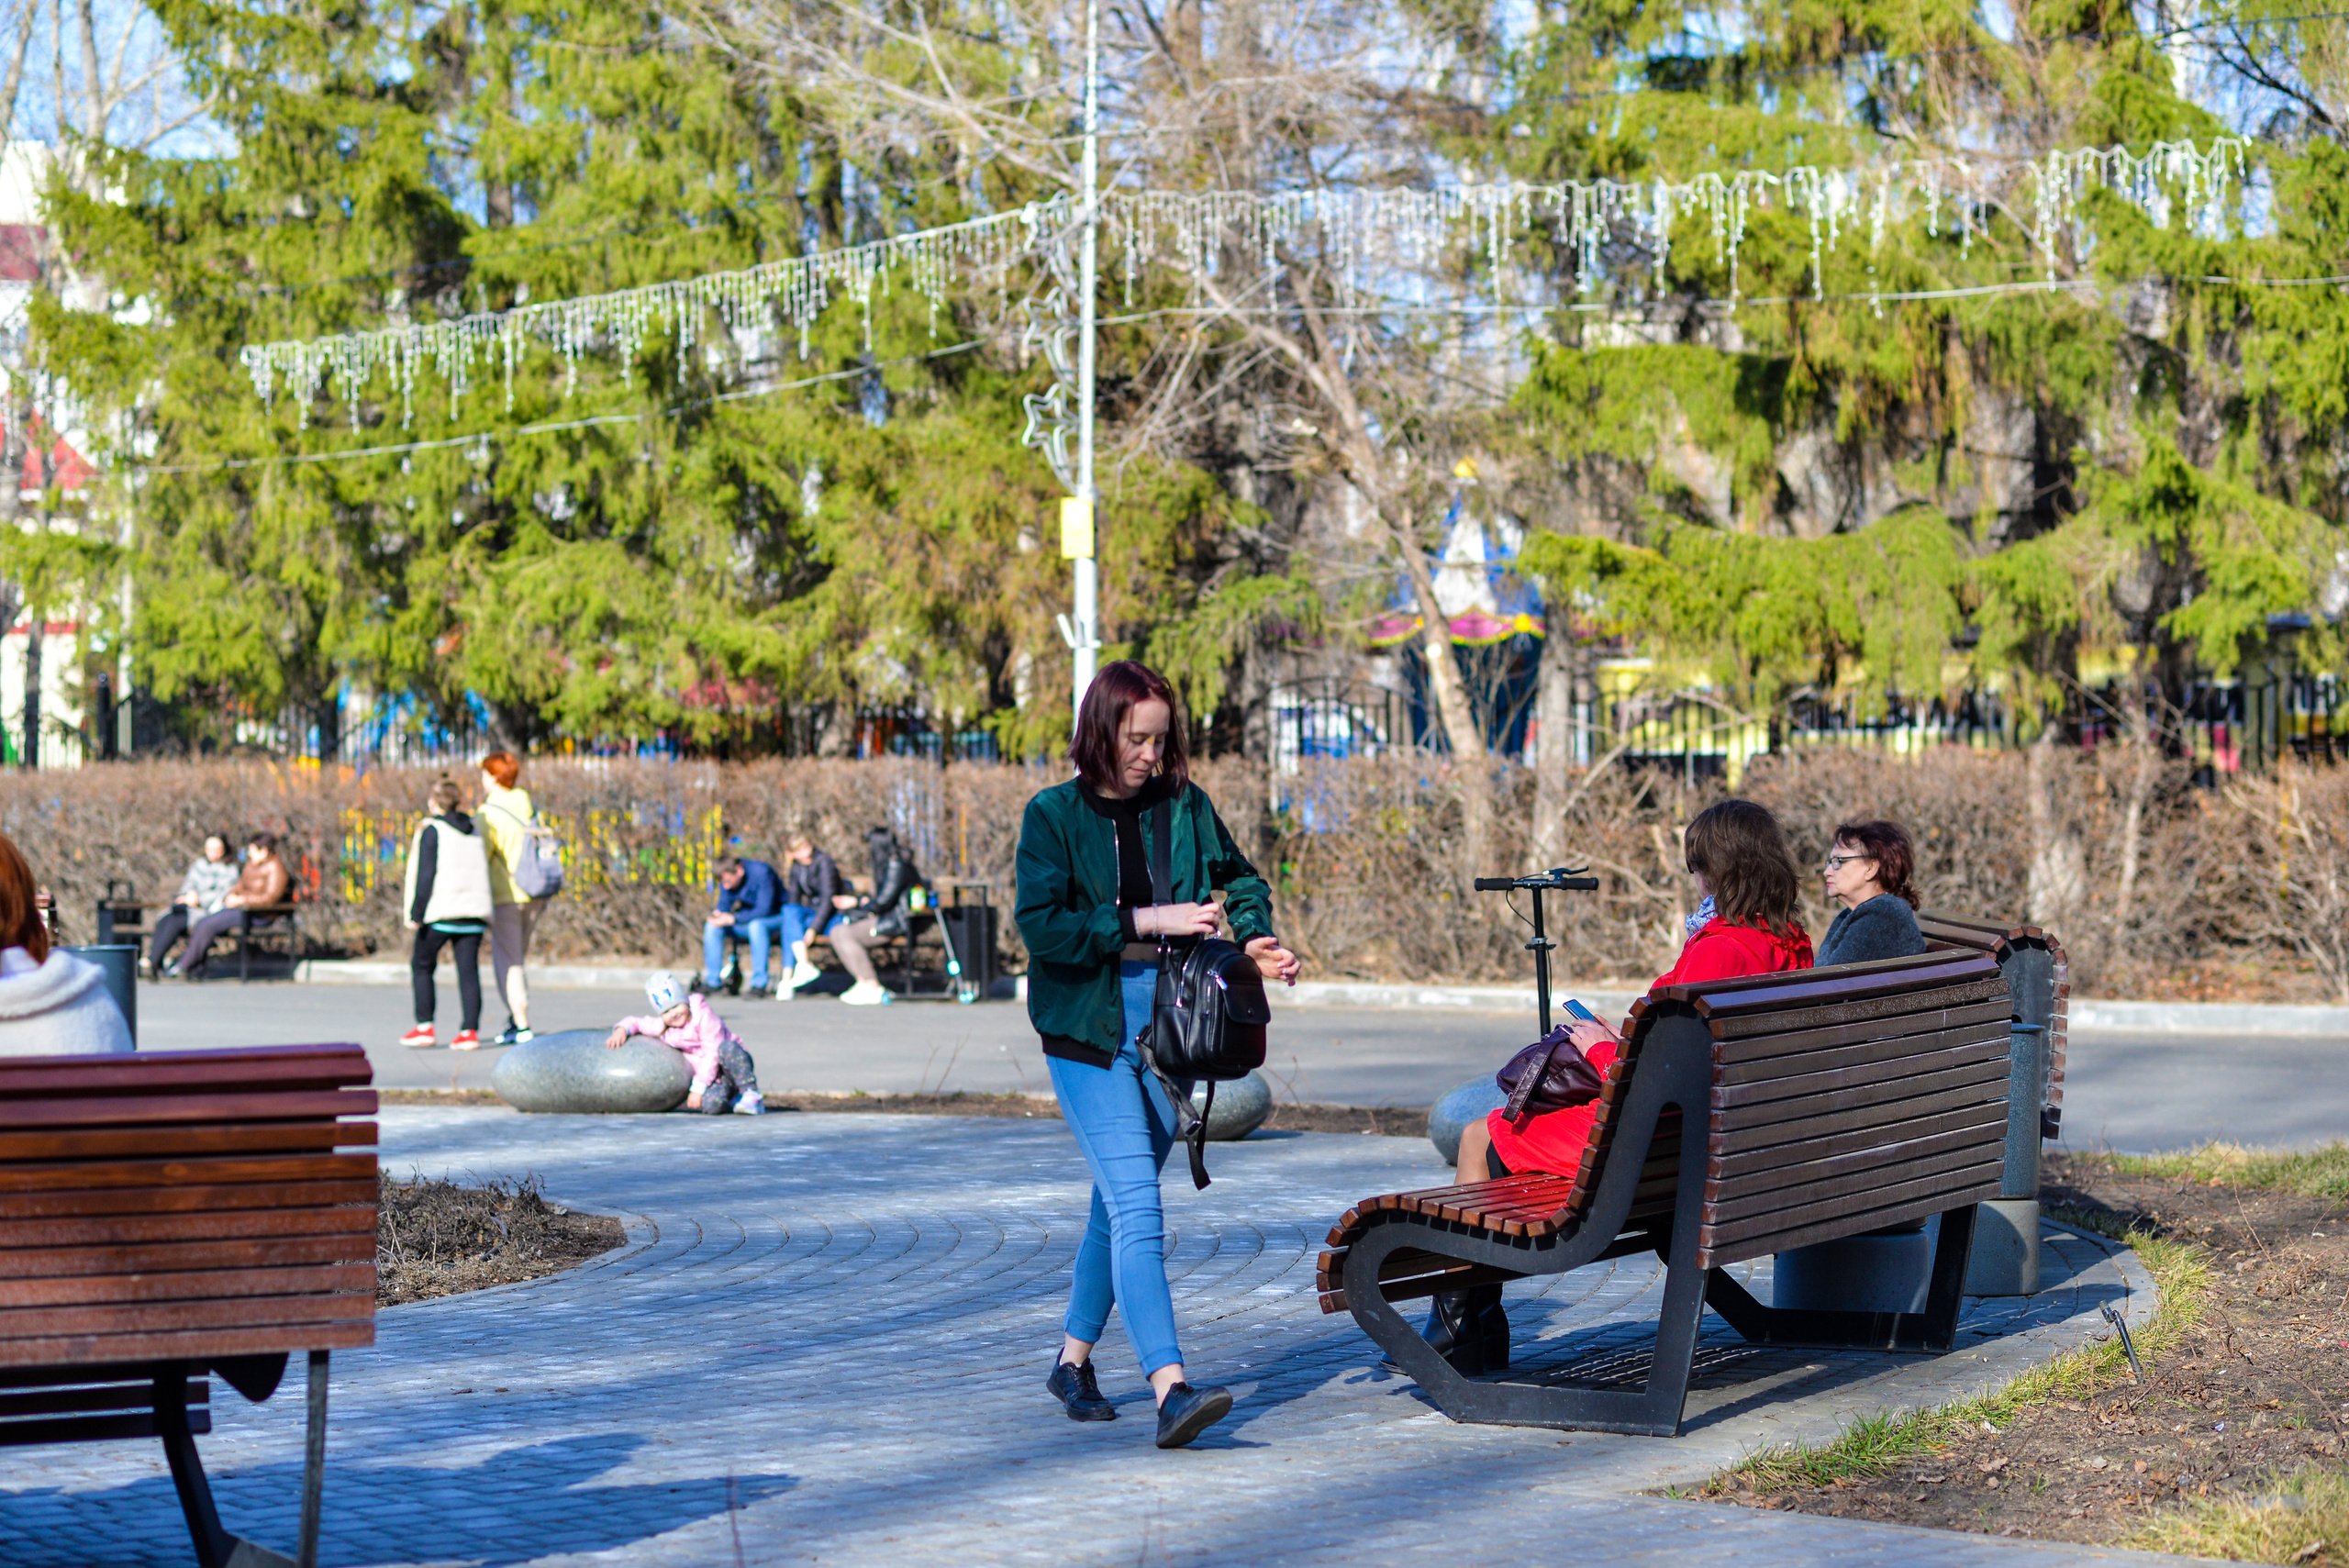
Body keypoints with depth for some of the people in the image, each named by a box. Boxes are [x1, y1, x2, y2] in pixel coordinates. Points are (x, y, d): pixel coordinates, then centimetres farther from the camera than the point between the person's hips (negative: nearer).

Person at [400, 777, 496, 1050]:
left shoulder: (431, 830, -4)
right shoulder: (475, 830, 15)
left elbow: (425, 875, -10)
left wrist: (416, 914, -8)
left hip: (441, 912, -5)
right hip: (474, 911, 5)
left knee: (421, 965, 9)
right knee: (469, 969, 3)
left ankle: (424, 1028, 5)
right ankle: (470, 1030, -4)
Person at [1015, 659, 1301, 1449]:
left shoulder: (1184, 807, 7)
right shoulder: (1053, 815, -4)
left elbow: (1240, 877, 21)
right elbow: (1039, 923, -13)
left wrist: (1254, 939, 1)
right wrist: (1147, 921, -16)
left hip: (1168, 1026, 5)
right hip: (1088, 1031, -5)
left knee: (1118, 1204, 14)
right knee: (1137, 1204, -16)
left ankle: (1073, 1361, 31)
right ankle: (1171, 1388, -25)